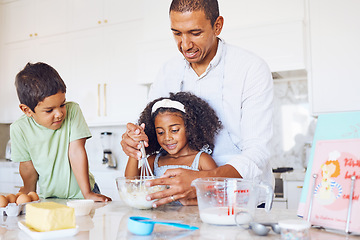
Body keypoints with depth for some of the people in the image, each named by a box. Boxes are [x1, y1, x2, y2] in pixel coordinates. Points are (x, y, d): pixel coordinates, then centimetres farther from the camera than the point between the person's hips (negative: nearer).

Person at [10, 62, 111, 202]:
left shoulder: (72, 111, -14)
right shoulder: (20, 129, -12)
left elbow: (76, 151, -17)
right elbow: (27, 165, 0)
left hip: (79, 192, 0)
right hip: (48, 197, 1)